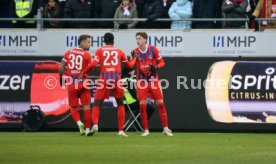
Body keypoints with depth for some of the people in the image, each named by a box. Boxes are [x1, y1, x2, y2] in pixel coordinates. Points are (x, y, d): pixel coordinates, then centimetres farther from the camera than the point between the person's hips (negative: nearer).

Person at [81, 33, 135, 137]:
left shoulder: (100, 51, 7)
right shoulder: (119, 51, 12)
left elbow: (93, 63, -7)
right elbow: (128, 65, 19)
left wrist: (83, 72, 4)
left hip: (104, 79, -1)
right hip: (116, 79, 1)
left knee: (96, 104, 5)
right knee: (120, 104, 14)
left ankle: (95, 125, -20)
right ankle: (121, 130, 7)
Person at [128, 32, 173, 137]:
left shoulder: (153, 49, -5)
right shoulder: (135, 52, -4)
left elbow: (162, 62, 2)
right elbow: (130, 65, -18)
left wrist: (156, 67, -20)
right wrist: (134, 57, -38)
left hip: (153, 80, 0)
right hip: (141, 81, 0)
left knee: (160, 103, -1)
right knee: (142, 105, -6)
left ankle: (166, 128, 7)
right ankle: (146, 130, 3)